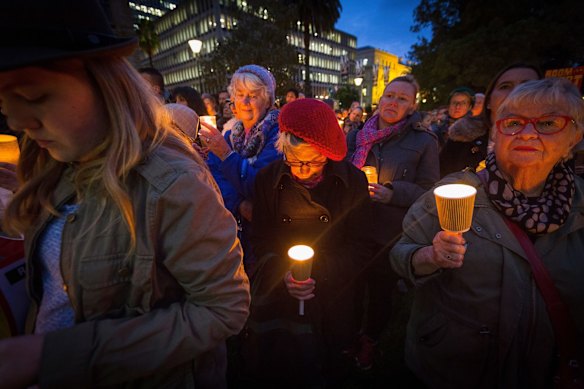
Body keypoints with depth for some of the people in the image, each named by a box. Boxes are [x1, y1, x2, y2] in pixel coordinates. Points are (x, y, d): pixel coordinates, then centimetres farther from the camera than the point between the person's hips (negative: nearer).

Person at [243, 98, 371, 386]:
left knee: (325, 367, 20)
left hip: (332, 295, 0)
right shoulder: (267, 179, -10)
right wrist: (282, 273, -20)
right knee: (275, 367, 18)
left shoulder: (353, 181, -12)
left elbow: (357, 247, -7)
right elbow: (261, 240, -3)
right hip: (278, 292, 1)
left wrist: (320, 275, -20)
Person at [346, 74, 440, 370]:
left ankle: (370, 342, 43)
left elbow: (428, 190, -7)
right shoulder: (358, 136, 6)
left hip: (390, 235, -2)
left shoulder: (424, 142, -3)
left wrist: (391, 193, -22)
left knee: (381, 290, 16)